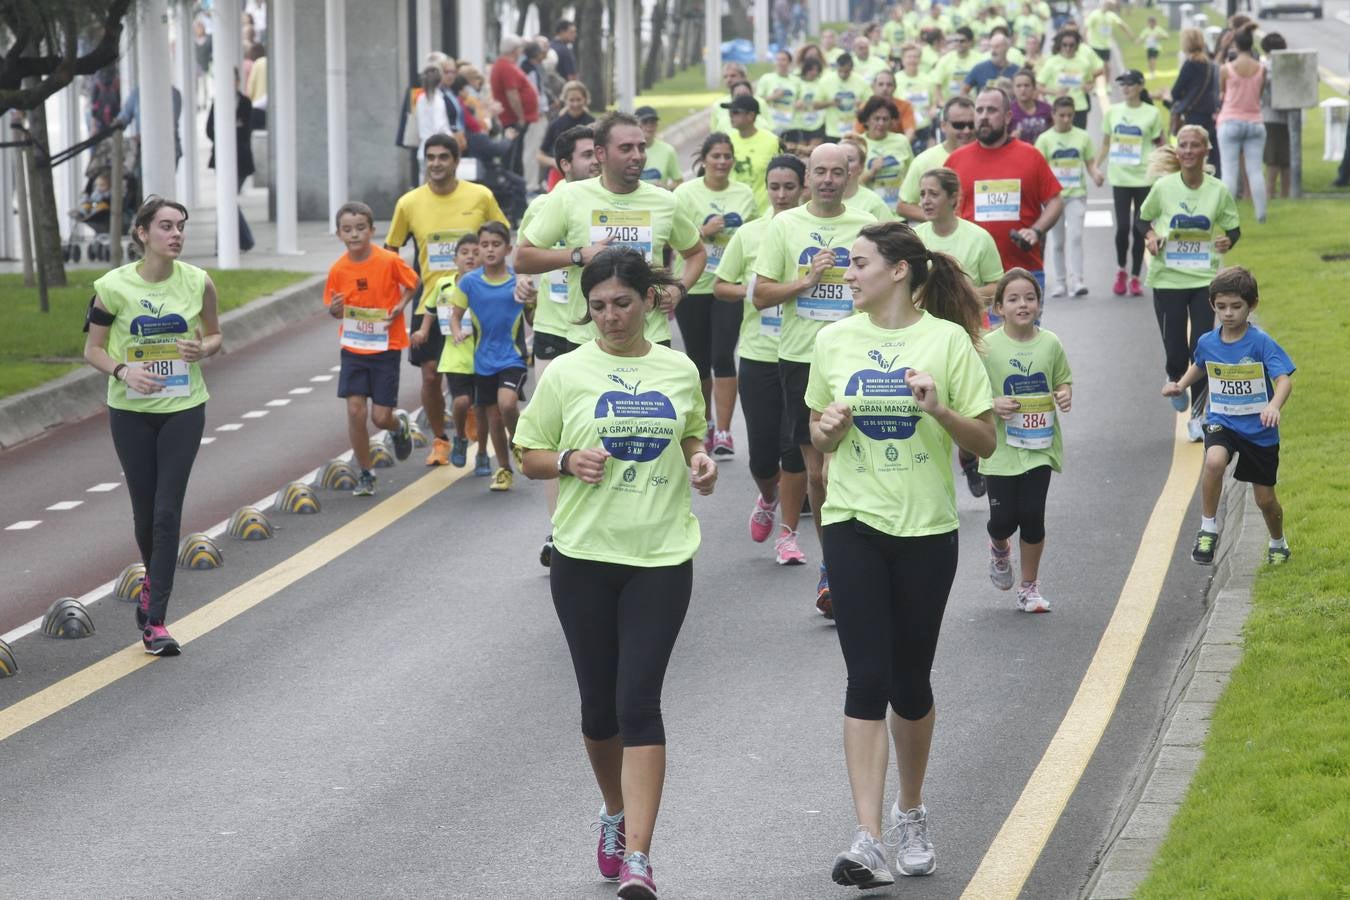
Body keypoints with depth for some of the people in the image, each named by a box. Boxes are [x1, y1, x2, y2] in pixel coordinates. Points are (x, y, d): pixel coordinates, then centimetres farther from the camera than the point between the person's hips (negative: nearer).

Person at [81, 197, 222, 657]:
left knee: (168, 512, -7)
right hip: (131, 410, 0)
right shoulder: (114, 286, -10)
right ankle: (154, 580, 40)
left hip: (184, 408, 0)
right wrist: (124, 370, -21)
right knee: (145, 510, 9)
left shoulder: (198, 282, -6)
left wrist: (203, 349, -14)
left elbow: (215, 334, 9)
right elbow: (93, 348, -1)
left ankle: (154, 619, -4)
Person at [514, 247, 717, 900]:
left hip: (661, 558, 0)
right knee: (599, 704, 10)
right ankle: (615, 814, 37)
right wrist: (568, 462, -16)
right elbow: (529, 457, 5)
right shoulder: (566, 374, -1)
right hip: (585, 555, 0)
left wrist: (699, 460, 0)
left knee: (639, 703, -10)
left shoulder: (680, 371, 4)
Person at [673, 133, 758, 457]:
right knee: (698, 359, 9)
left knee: (723, 357, -11)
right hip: (693, 287, 0)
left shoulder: (744, 194, 7)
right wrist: (705, 231, -18)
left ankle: (723, 432, -10)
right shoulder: (686, 193, -1)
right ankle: (704, 425, 27)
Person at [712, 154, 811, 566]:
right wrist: (750, 292, -9)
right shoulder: (749, 233, 4)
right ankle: (768, 498, 38)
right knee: (762, 450, 4)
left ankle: (787, 534, 7)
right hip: (758, 354, 2)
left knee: (795, 445, -3)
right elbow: (720, 286, 9)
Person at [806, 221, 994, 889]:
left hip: (925, 531, -1)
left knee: (910, 681, 9)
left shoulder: (947, 339, -5)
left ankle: (910, 816, 31)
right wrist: (829, 429, -9)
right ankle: (869, 840, -13)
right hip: (853, 526, 1)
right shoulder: (835, 340, 4)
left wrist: (939, 410, -20)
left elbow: (985, 443, -3)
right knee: (868, 679, -9)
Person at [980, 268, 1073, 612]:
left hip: (1039, 446, 2)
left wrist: (1065, 394, -9)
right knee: (1003, 519, 0)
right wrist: (993, 406, -22)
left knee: (1032, 516, 1)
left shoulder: (1050, 344, 0)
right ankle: (999, 549, 39)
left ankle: (1029, 588, 17)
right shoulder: (987, 347, -8)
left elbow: (1063, 379, 13)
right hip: (1001, 448, -2)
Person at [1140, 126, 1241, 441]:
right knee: (1175, 350, 1)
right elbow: (1144, 219, 10)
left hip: (1205, 279, 0)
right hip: (1168, 279, 0)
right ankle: (1176, 381, 38)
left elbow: (1233, 228, 7)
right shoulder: (1163, 187, -6)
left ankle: (1197, 415, 11)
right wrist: (1150, 237, -10)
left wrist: (1228, 241, -14)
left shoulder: (1218, 190, -4)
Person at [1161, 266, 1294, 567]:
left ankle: (1278, 544, 40)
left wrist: (1274, 406, -44)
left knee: (1265, 499, 9)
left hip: (1260, 429, -2)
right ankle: (1207, 530, -17)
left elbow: (1284, 379, -25)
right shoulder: (1207, 342, -3)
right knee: (1214, 461, -33)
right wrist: (1181, 385, 5)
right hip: (1221, 423, 2)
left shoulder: (1261, 343, -16)